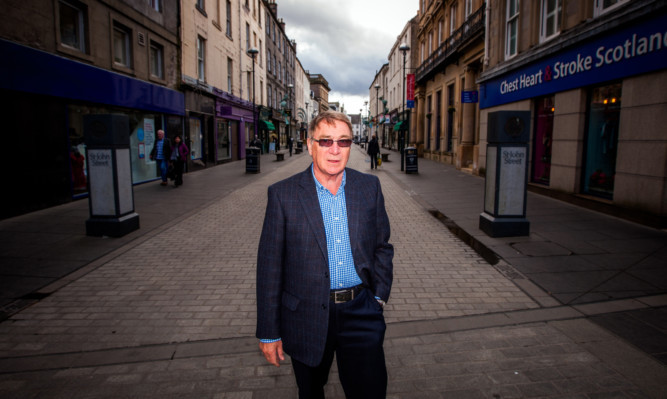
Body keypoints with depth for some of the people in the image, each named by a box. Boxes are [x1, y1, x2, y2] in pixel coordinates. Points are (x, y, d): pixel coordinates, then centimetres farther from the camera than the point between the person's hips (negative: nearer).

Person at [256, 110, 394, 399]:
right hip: (307, 318, -1)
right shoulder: (283, 194, -9)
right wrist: (269, 332, -4)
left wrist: (379, 296, 3)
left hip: (360, 313, 1)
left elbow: (382, 246, 9)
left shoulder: (370, 187, 0)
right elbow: (269, 265, -7)